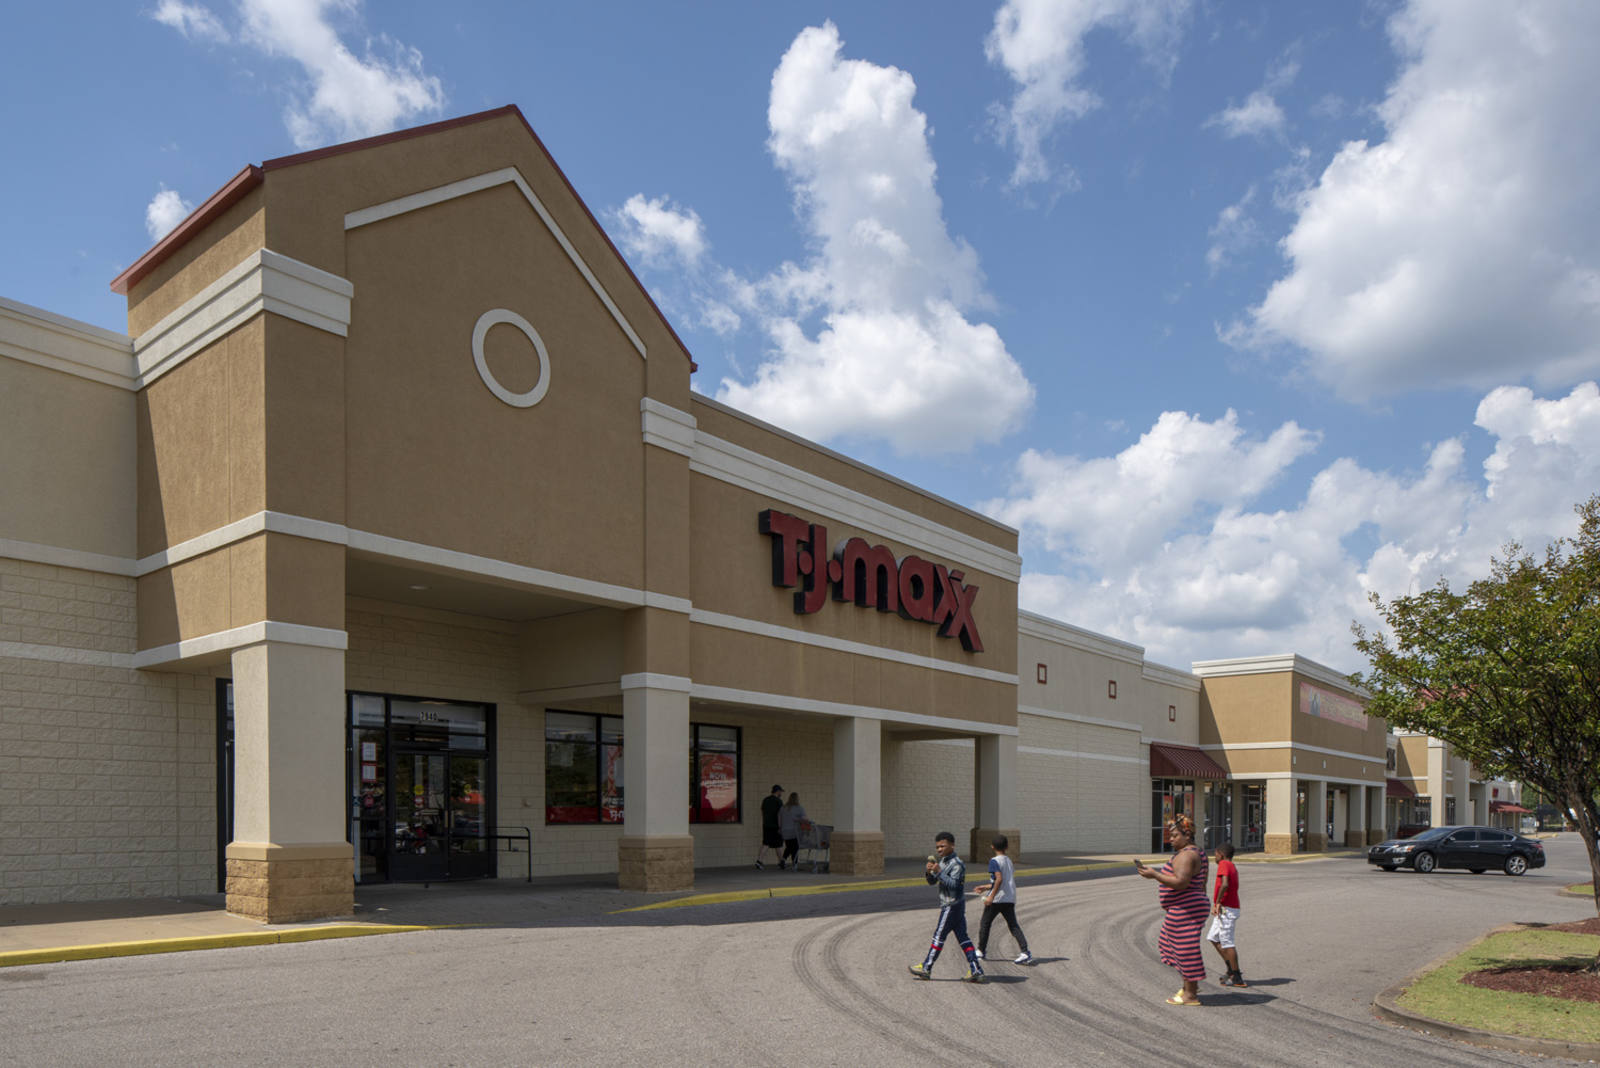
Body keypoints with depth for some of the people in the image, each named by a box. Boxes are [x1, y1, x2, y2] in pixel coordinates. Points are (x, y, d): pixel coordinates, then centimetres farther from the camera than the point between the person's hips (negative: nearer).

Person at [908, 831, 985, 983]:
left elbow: (954, 884, -24)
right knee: (963, 937, 7)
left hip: (952, 906, -9)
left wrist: (939, 872, -26)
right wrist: (928, 872, -6)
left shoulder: (957, 864, -15)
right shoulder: (942, 862, 13)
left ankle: (926, 968, 7)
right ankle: (976, 971, 5)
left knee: (939, 936, -1)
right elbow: (932, 882, 14)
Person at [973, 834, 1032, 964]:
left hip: (997, 898, -6)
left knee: (984, 923, 10)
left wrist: (991, 896, -21)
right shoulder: (1009, 860, 16)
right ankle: (1025, 953, -11)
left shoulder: (994, 861, -9)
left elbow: (999, 879, -22)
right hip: (1010, 898, 7)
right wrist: (987, 887, 31)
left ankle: (981, 951, 18)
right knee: (1013, 925, 3)